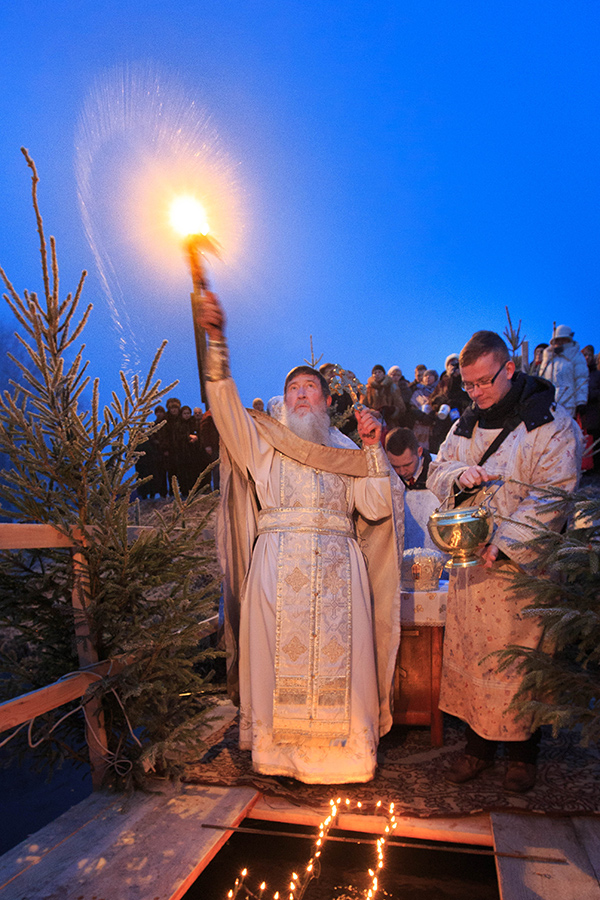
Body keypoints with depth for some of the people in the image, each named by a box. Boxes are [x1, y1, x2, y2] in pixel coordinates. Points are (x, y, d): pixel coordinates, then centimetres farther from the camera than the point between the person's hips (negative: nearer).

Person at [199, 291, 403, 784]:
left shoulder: (348, 451, 15)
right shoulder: (264, 439, 12)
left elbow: (377, 508, 4)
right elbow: (225, 403, -5)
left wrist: (374, 448, -3)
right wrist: (217, 340, -17)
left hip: (337, 567, 1)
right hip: (278, 565, 0)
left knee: (339, 656, 1)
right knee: (279, 656, 2)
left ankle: (344, 749, 19)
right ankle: (279, 748, 20)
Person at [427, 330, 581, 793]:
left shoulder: (552, 423, -8)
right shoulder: (467, 423, 12)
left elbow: (551, 496, -13)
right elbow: (436, 473, 14)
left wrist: (503, 544, -20)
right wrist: (460, 474, -10)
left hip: (521, 566, -5)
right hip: (469, 561, 5)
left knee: (521, 659, 5)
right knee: (469, 654, 11)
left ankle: (523, 752, 25)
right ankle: (479, 746, 27)